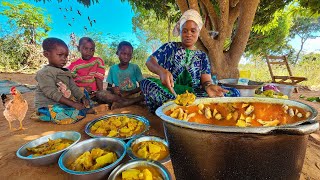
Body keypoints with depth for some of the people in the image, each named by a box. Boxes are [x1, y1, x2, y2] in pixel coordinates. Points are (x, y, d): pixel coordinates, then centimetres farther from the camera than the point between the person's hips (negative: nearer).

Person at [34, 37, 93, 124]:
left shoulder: (66, 72, 14)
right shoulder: (44, 73, -13)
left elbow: (74, 87, 9)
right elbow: (52, 93, -23)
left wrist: (83, 98, -10)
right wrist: (72, 103, -29)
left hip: (66, 103, 9)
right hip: (49, 107, -8)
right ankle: (87, 111, -25)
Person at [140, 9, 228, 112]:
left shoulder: (202, 56, 16)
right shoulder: (170, 47, 11)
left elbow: (206, 80, 2)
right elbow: (149, 61, -1)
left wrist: (209, 86, -24)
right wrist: (162, 71, -24)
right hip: (168, 90, -1)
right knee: (147, 83, -29)